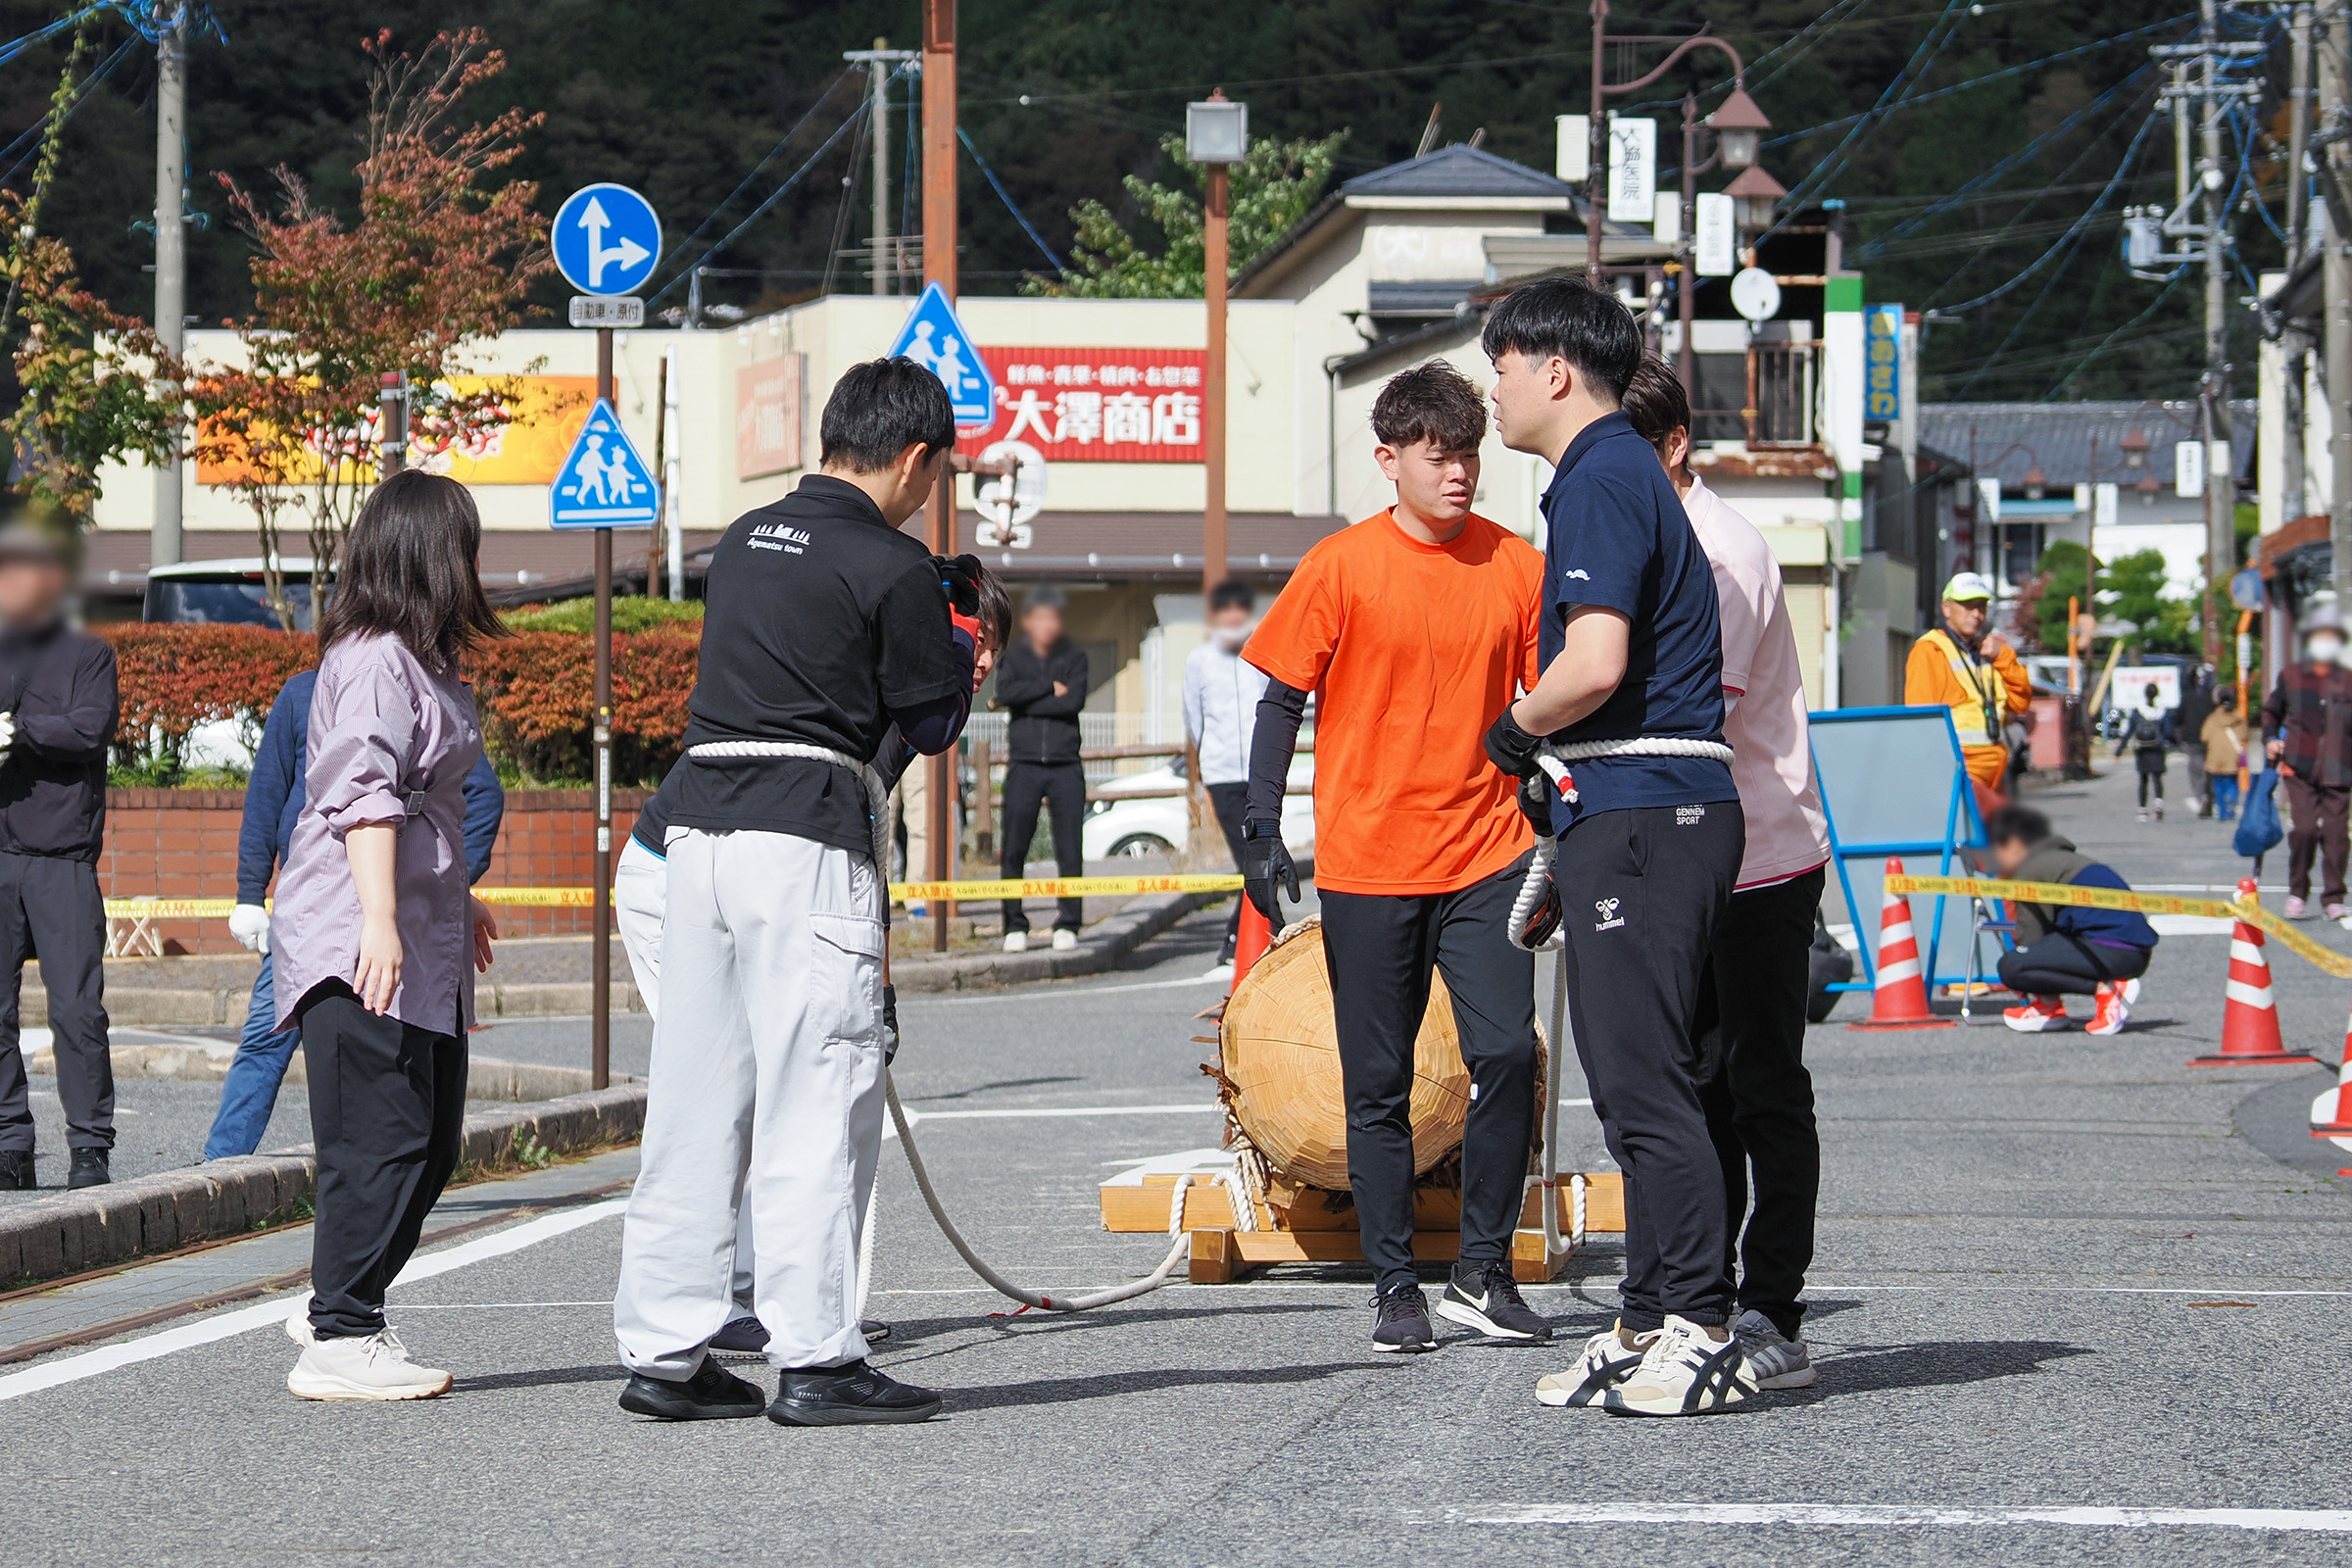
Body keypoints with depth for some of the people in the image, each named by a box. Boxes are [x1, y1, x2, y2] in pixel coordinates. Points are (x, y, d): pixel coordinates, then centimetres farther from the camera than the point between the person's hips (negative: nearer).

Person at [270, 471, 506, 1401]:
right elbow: (364, 797, -22)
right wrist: (380, 919, -30)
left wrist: (457, 902, 41)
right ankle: (340, 1341, -8)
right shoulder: (375, 662, -12)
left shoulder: (419, 662, 19)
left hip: (420, 942, 10)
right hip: (359, 941, -10)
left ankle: (340, 1309, 22)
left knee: (430, 1140, 12)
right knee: (381, 1137, -11)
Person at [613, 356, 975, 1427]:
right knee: (818, 1101, -4)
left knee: (695, 1100, 9)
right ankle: (815, 1359, -5)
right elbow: (931, 723, 1)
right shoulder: (892, 568, -6)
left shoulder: (741, 544, 15)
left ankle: (664, 1349, 11)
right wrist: (960, 642, 20)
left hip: (698, 819, 7)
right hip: (809, 839, -7)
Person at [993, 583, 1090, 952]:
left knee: (1070, 851, -3)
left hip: (1065, 765, 0)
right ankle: (1014, 925, 2)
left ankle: (1068, 923, 4)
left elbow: (1075, 700, -8)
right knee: (1014, 849, -5)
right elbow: (1006, 693, -10)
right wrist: (1050, 687, -9)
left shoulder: (1074, 657, 10)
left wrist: (1027, 700, -7)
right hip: (1024, 765, 0)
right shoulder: (1013, 658, 10)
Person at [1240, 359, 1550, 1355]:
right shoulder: (1342, 568, -4)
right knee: (1378, 1086, 4)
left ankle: (1483, 1274, 2)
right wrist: (1261, 832, -5)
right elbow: (1283, 700, 1)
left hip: (1485, 854, 1)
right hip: (1368, 863, -1)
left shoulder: (1516, 567, 3)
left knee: (1507, 1054, -12)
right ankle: (1395, 1287, 14)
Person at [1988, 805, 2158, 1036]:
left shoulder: (2029, 871, 2)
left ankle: (2105, 989, -15)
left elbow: (2030, 937, 2)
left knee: (2010, 967, -14)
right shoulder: (2070, 859, 31)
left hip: (2110, 951, -10)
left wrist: (2027, 992, 17)